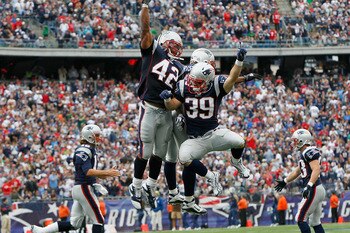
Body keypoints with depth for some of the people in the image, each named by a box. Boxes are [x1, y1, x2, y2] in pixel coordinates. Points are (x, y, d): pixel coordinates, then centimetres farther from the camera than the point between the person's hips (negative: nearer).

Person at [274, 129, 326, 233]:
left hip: (314, 189, -10)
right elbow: (297, 171, 33)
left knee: (300, 219, -6)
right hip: (318, 189, 10)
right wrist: (284, 181, 42)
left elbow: (316, 170, -25)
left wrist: (309, 186, -34)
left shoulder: (310, 152, -12)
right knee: (315, 221, 12)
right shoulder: (304, 154, 18)